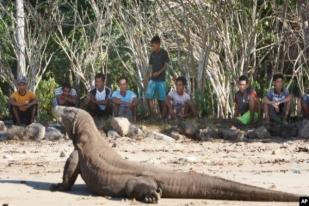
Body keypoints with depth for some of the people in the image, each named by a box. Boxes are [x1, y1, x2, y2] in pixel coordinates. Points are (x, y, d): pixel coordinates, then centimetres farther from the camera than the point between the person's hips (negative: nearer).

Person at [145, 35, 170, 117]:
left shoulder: (164, 53, -4)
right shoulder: (152, 54, 9)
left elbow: (166, 65, -6)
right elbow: (151, 65, 14)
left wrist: (159, 72, -18)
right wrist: (151, 72, -3)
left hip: (161, 79, -4)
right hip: (152, 79, 4)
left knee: (161, 98, 1)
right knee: (149, 96, -7)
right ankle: (152, 114, -3)